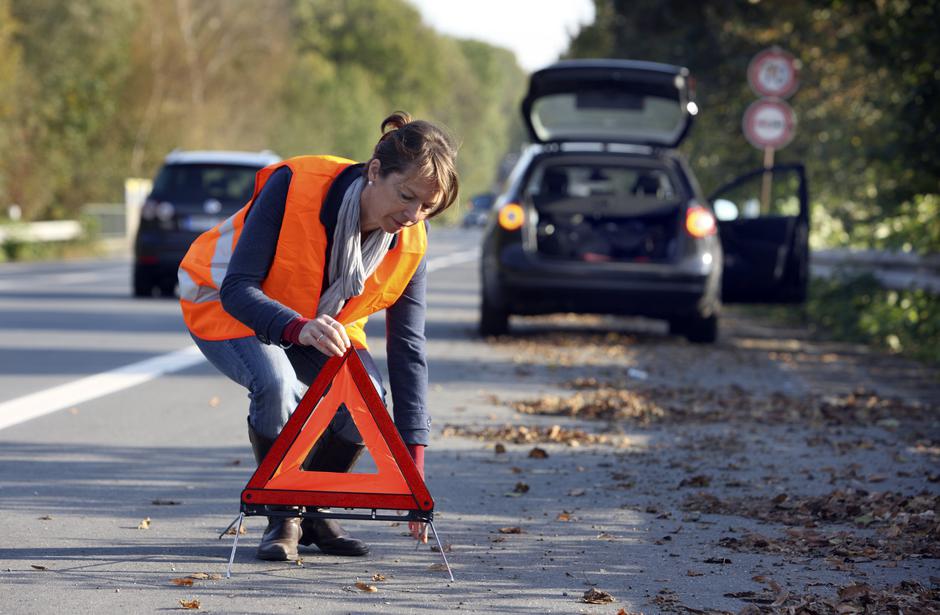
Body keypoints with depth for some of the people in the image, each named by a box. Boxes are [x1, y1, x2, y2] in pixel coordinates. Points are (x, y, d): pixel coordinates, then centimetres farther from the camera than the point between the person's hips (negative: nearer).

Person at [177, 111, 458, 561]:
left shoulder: (410, 241, -20)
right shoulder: (294, 186, -35)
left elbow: (408, 349, -17)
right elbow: (237, 289, -34)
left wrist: (413, 463, -24)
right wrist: (298, 328, -55)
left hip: (321, 321, 4)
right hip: (225, 305, -4)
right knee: (277, 384, -35)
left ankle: (313, 512, 2)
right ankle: (282, 518, -11)